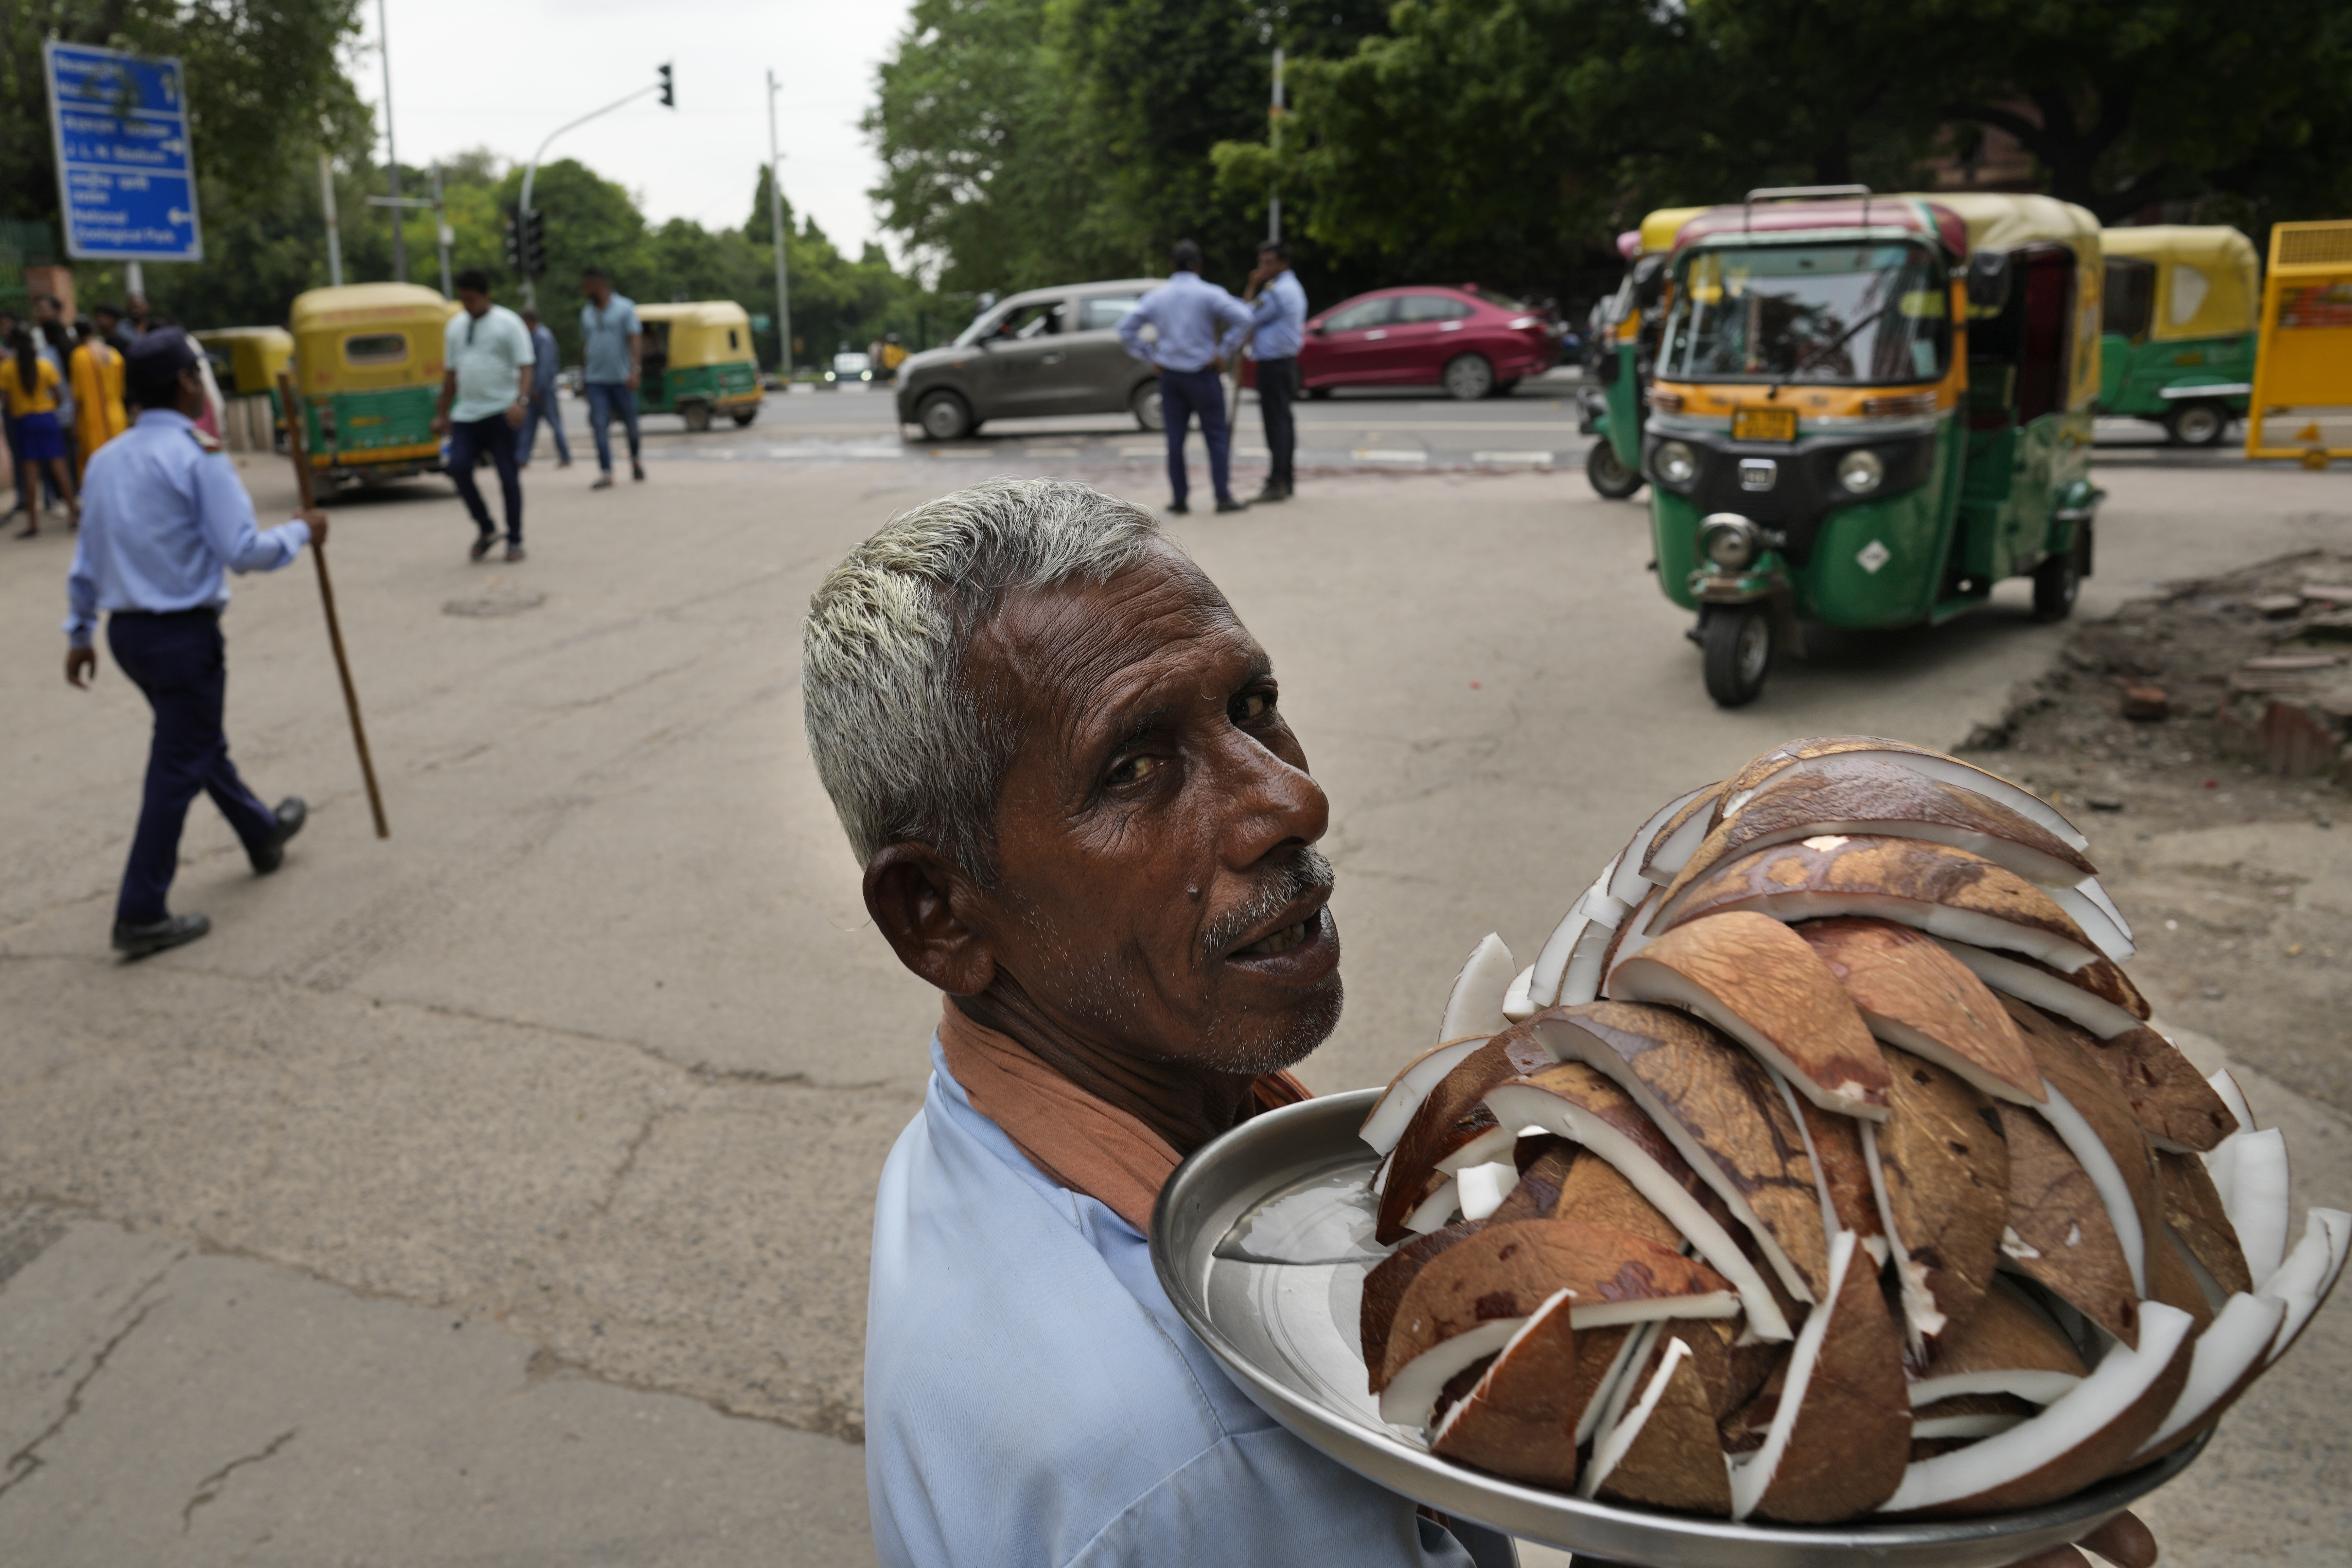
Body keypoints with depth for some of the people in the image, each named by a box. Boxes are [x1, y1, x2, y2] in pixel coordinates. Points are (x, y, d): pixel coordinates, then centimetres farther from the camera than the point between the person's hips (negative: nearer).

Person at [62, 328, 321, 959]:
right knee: (178, 767, -1)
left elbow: (87, 554, 13)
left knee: (200, 741, 25)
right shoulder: (198, 457, -15)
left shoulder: (107, 459, 8)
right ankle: (141, 916, 2)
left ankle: (264, 834, 46)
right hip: (184, 632, -8)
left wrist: (78, 631, 20)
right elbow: (244, 552, -19)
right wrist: (300, 532, -2)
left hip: (128, 629, 8)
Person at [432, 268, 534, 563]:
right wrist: (442, 414, 19)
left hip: (501, 413, -5)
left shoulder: (508, 323, -2)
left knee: (508, 475, -2)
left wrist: (521, 400, -26)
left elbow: (525, 367, -10)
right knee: (459, 467, -10)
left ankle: (515, 541, 9)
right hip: (466, 415, 5)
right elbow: (451, 373, 20)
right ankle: (486, 530, 7)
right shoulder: (456, 326, 14)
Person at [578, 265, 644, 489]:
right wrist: (582, 374, 21)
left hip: (622, 378, -3)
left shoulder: (625, 308, -3)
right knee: (600, 425, -8)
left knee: (631, 424, 6)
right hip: (596, 380, 3)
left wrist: (635, 370, -23)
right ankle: (606, 473, -12)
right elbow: (584, 345, 20)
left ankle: (635, 461, 33)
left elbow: (636, 340, -11)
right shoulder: (587, 313, 12)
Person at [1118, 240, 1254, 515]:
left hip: (1170, 375, 4)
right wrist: (1223, 352, -12)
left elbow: (1126, 328, 5)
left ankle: (1179, 499, 8)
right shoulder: (1209, 294, -8)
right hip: (1203, 373, -4)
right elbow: (1242, 317, -19)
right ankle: (1223, 497, -4)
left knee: (1175, 438, 7)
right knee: (1217, 435, 2)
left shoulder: (1157, 296, 4)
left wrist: (1151, 356, 5)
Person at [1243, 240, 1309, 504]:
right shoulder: (1293, 287, 18)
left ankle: (1277, 483, -11)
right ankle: (1285, 482, 17)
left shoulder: (1277, 291, -16)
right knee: (1284, 422, 12)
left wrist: (1251, 289, -6)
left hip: (1274, 365, -11)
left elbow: (1247, 318, -13)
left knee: (1276, 422, -10)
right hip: (1286, 361, 11)